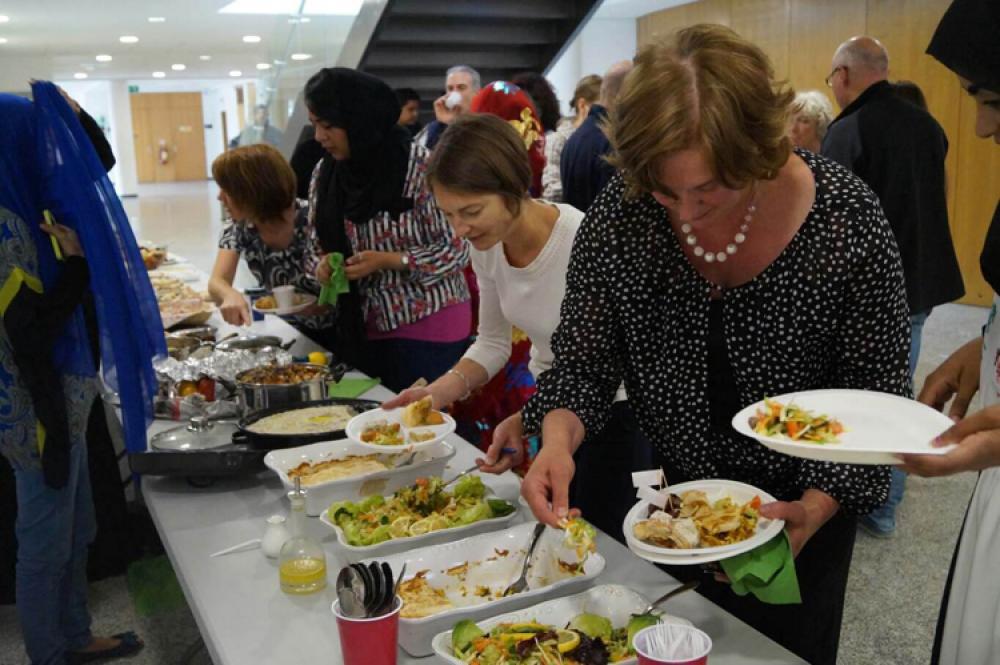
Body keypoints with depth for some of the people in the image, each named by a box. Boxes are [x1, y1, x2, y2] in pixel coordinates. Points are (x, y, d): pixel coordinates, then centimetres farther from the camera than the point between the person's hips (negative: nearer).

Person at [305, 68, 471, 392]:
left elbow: (456, 249, -12)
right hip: (367, 327, 6)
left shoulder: (419, 165, -14)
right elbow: (322, 242, 13)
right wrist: (323, 265, -9)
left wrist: (388, 261, -21)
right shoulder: (325, 173, 4)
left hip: (429, 322, -5)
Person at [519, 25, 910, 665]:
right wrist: (558, 438, -30)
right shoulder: (621, 213, -19)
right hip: (668, 488, 2)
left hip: (801, 500, -2)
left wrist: (817, 507, -26)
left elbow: (877, 390, -15)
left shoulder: (846, 217, -24)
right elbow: (583, 364, -11)